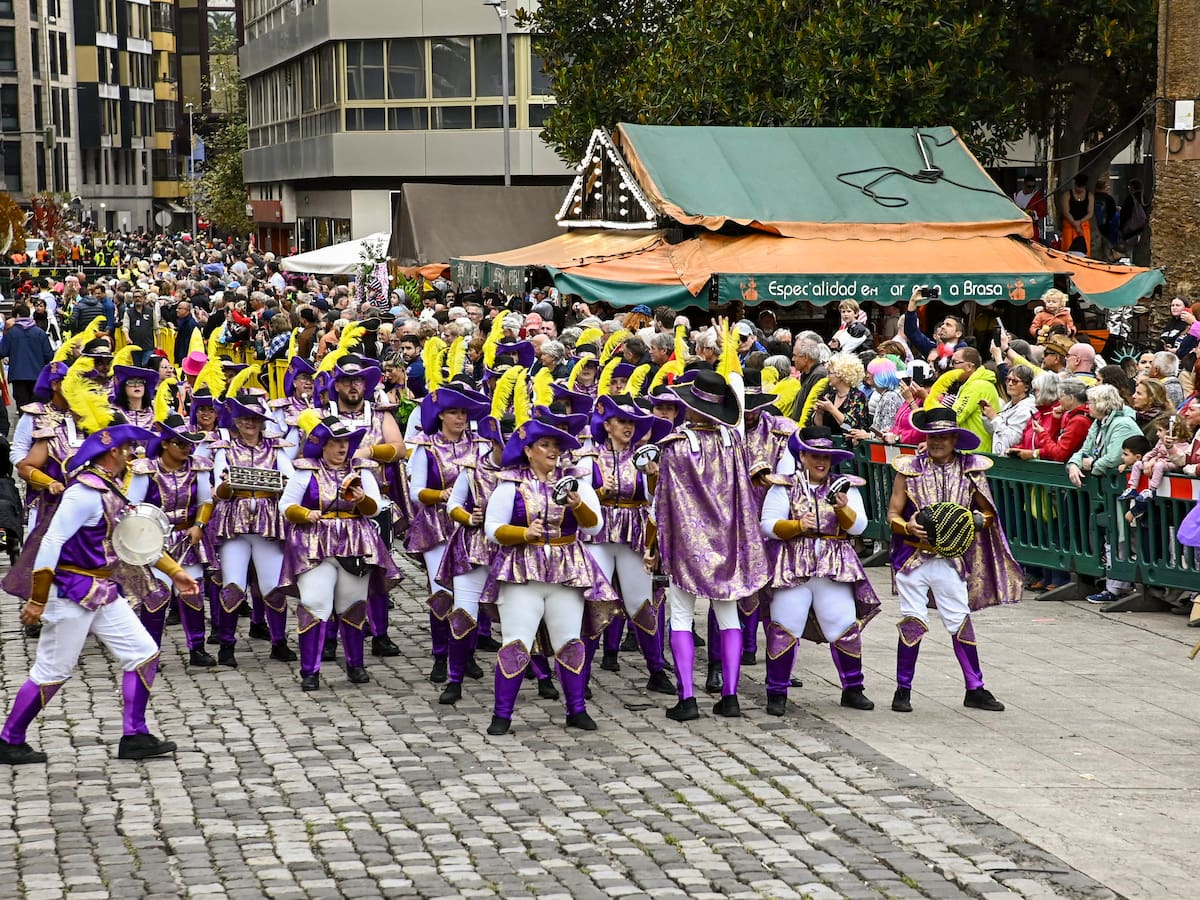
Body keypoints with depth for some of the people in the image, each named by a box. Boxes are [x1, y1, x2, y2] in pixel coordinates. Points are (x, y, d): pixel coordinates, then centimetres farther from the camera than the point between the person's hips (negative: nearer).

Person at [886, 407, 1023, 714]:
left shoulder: (970, 470, 4)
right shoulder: (910, 469, 0)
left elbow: (988, 513, 11)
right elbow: (892, 515, 1)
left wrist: (977, 520, -11)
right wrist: (908, 527, -19)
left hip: (951, 559, 1)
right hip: (914, 558, -1)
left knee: (961, 621, 2)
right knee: (912, 620, -2)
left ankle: (975, 689, 12)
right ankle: (903, 689, 8)